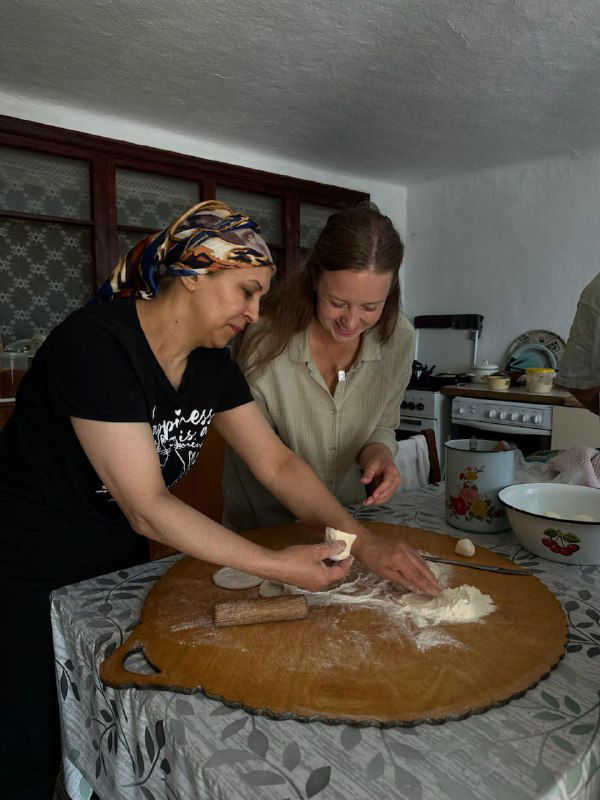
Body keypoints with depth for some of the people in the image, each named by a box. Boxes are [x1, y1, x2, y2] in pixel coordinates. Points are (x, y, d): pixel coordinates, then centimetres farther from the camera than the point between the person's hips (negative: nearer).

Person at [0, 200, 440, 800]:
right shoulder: (96, 344, -28)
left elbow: (277, 463, -5)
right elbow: (147, 507, -29)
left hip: (118, 564, 7)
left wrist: (365, 544, -14)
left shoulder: (210, 362, -4)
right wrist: (278, 565, -29)